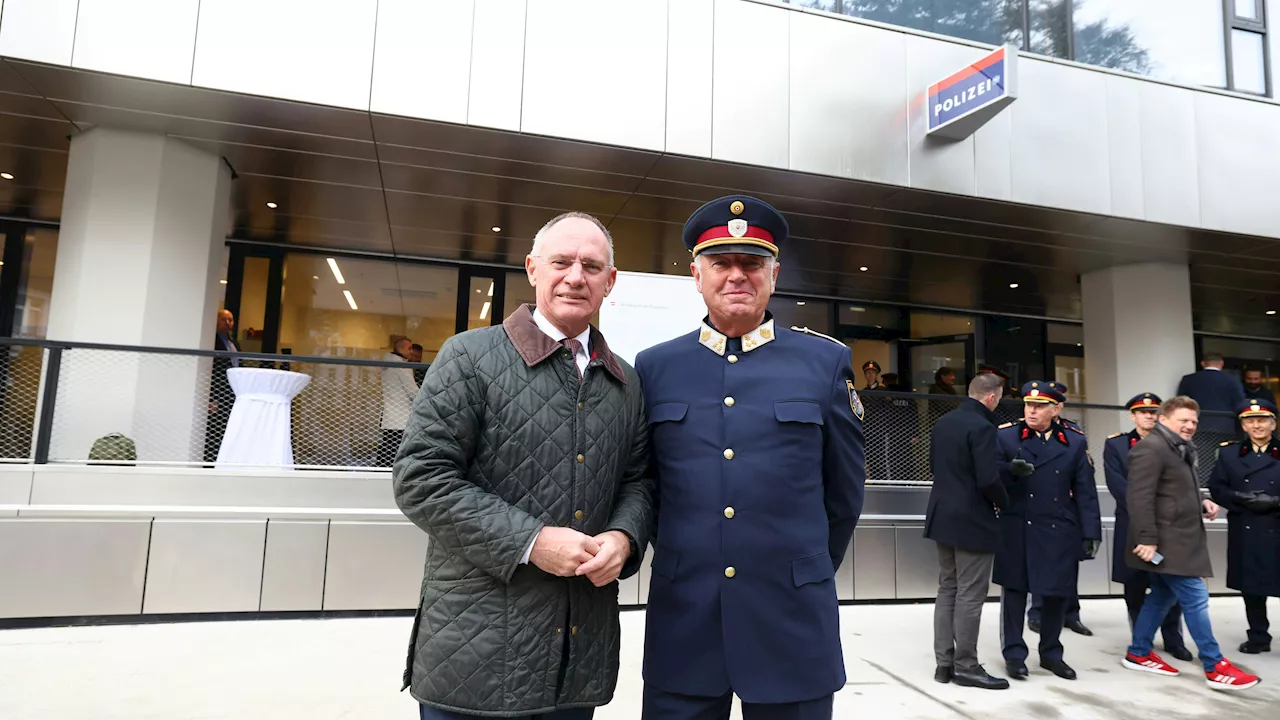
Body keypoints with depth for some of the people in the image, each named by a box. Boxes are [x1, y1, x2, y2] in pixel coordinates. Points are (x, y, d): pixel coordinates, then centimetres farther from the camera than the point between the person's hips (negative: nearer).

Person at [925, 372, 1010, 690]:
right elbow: (988, 480, -23)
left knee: (947, 589, 14)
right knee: (970, 595, 2)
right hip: (973, 521, -8)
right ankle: (965, 666, 11)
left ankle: (944, 662, 19)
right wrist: (1004, 502, -4)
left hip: (943, 516, 8)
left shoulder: (942, 423, 8)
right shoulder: (981, 427, -19)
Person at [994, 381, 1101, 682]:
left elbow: (1085, 492, 2)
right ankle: (1014, 654, 20)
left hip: (1059, 532, 2)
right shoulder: (1005, 436, -4)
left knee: (1057, 593, 11)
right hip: (1017, 530, -2)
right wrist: (1010, 470, -27)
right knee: (1014, 590, 7)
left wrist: (1091, 532, -2)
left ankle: (1051, 653, 30)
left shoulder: (1075, 441, 2)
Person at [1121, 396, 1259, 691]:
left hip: (1178, 539, 11)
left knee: (1162, 596, 15)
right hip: (1164, 541, -11)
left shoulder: (1182, 450, 16)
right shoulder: (1151, 448, -17)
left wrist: (1202, 502, 7)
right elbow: (1140, 497, -23)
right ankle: (1215, 667, 5)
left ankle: (1138, 654, 25)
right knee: (1195, 598, -6)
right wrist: (1147, 539, -26)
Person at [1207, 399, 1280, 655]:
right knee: (1251, 586, 12)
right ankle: (1258, 637, 26)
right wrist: (1240, 498, -11)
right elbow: (1216, 488, 5)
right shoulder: (1228, 453, 7)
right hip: (1245, 533, 2)